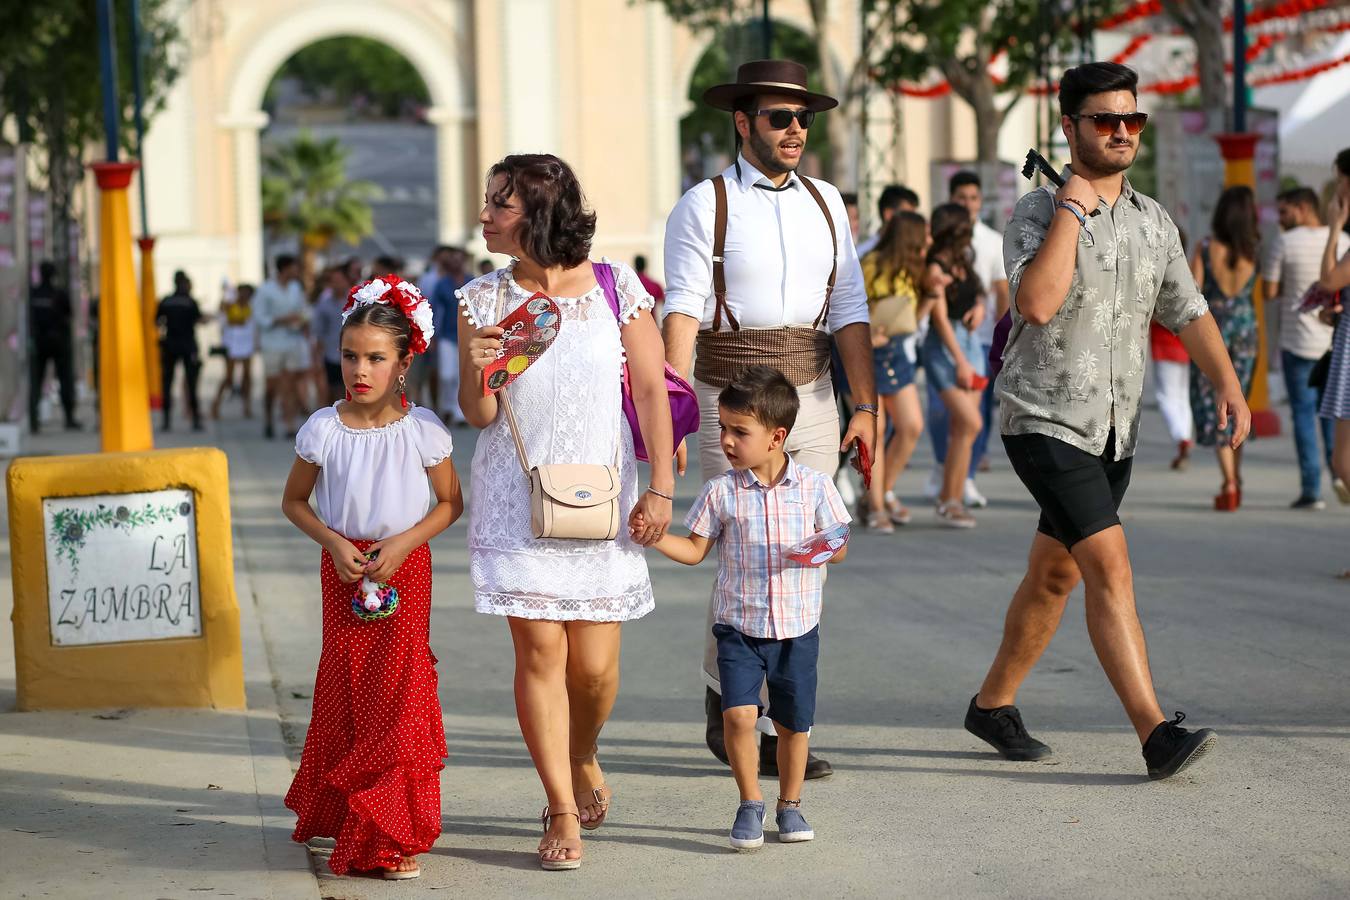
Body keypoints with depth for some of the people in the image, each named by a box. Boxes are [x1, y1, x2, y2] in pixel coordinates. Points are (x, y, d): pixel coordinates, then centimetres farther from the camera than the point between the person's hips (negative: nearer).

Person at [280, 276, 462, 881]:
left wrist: (404, 541, -14)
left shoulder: (421, 430, -7)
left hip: (403, 568, -1)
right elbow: (294, 501, 8)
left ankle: (391, 835, 2)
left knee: (397, 692, -4)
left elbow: (449, 503, 1)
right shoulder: (323, 429, -4)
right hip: (344, 569, 1)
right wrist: (333, 542, -8)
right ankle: (337, 814, 19)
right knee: (345, 690, 4)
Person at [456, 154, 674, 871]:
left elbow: (651, 389, 0)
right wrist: (479, 372, -19)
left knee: (594, 663, 1)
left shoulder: (616, 288, -2)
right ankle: (563, 812, 5)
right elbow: (478, 415, 2)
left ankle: (582, 761, 33)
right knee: (539, 651, -6)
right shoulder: (482, 300, 1)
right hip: (516, 497, 1)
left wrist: (660, 487, -5)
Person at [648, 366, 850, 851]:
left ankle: (789, 805, 29)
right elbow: (696, 550, 5)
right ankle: (750, 804, 3)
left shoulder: (814, 487, -3)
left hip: (798, 628, 0)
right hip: (738, 627, 0)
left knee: (794, 723, 9)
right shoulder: (721, 492, -2)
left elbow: (838, 547, 3)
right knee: (739, 714, -15)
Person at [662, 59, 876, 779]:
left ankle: (776, 724, 13)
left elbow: (849, 308, 11)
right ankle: (725, 690, 13)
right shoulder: (704, 206, -4)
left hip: (812, 398, 5)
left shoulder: (825, 203, 11)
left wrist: (865, 404, 4)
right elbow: (682, 312, -12)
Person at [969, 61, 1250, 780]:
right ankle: (1156, 735, -22)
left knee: (1053, 577, 15)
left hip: (1114, 430, 7)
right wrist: (1072, 207, -23)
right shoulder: (1037, 213, -12)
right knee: (1110, 567, -18)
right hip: (1044, 422, -7)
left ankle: (992, 704, 32)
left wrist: (1228, 383, -1)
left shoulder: (1153, 221, 7)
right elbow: (1037, 304, -30)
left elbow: (1187, 312, 14)